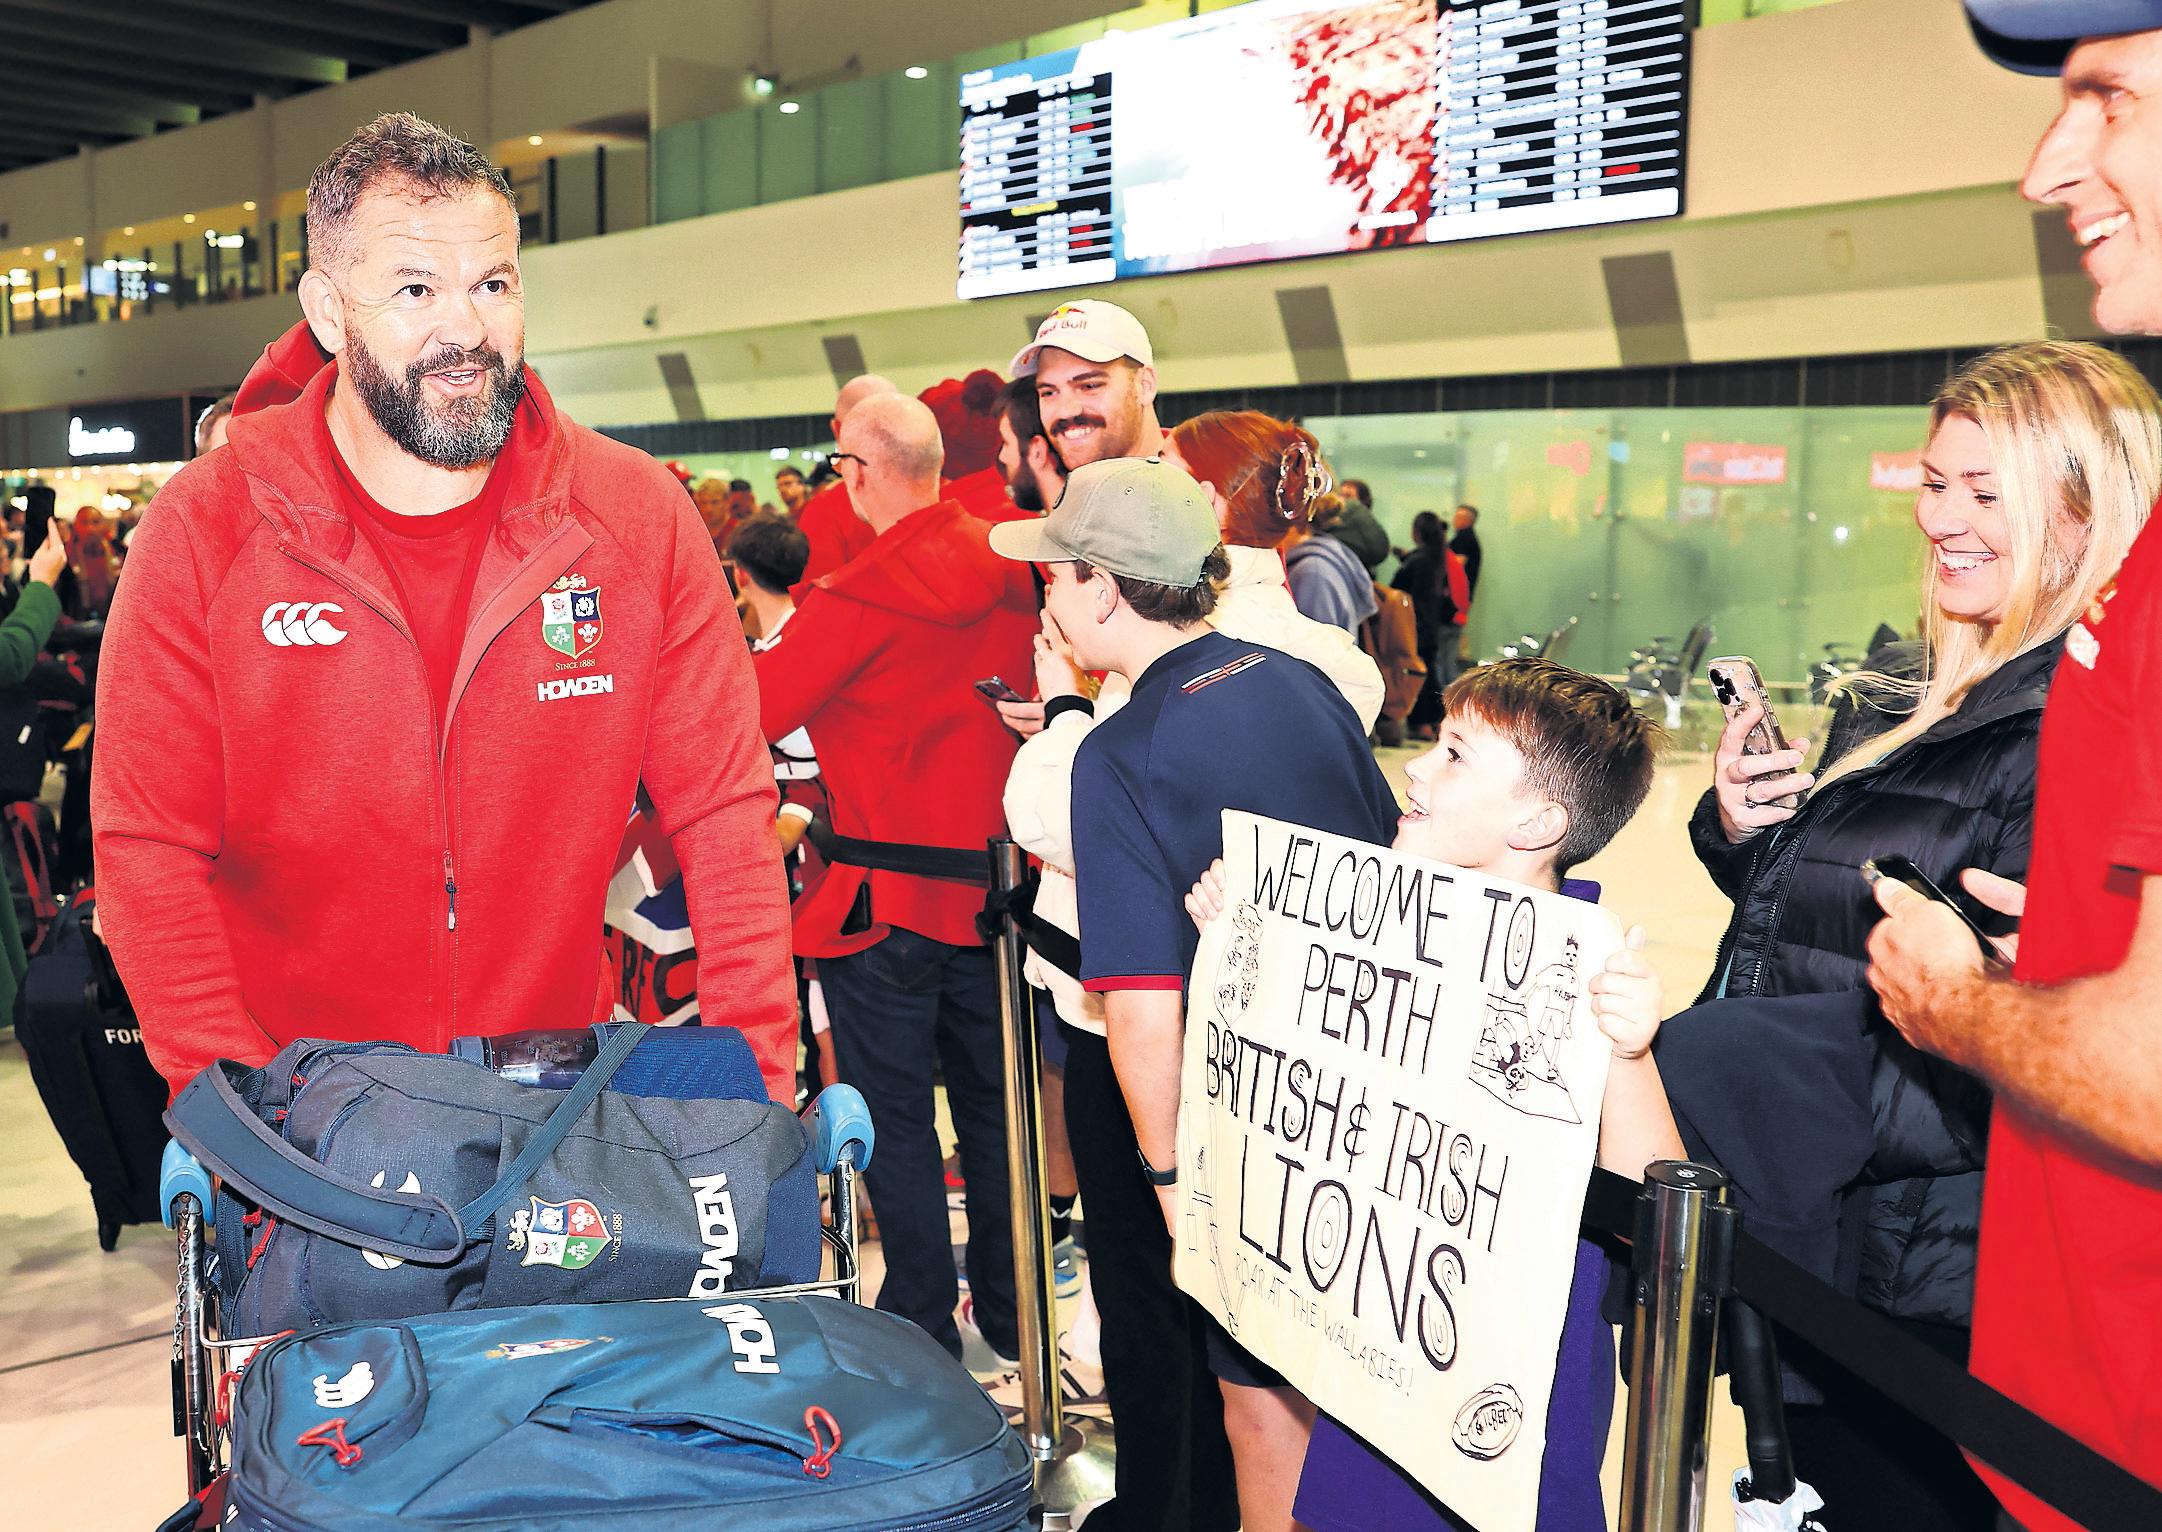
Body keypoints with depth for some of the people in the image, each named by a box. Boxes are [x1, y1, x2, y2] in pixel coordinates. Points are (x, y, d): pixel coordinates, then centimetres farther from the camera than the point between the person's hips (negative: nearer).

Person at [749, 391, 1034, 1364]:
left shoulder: (858, 600, -18)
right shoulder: (1006, 573, 0)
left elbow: (748, 715, -16)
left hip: (887, 895, -6)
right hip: (989, 881, 6)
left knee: (893, 1115, 8)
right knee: (991, 1099, 17)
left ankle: (921, 1324, 16)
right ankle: (1008, 1310, 28)